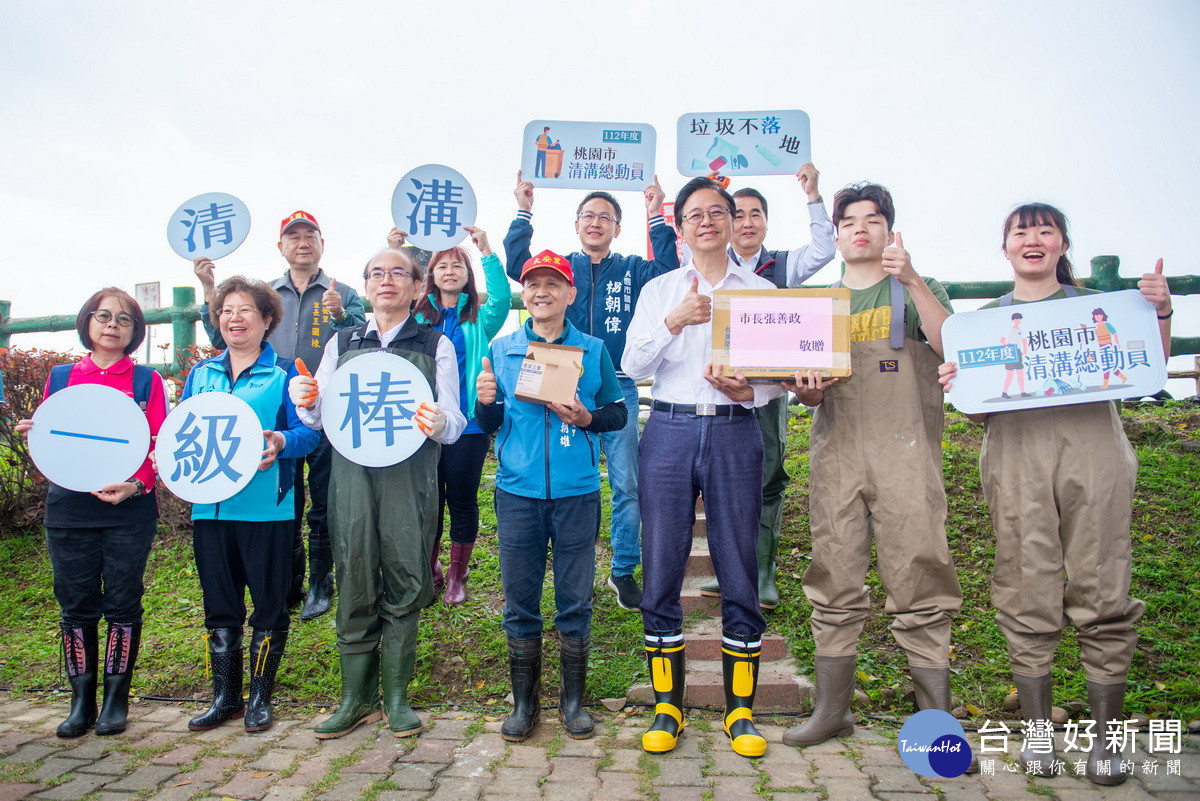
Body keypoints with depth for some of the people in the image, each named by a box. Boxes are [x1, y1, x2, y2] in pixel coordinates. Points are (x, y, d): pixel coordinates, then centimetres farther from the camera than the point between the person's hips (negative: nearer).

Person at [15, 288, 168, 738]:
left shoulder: (146, 381, 4)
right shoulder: (60, 378, 12)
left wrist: (136, 485, -18)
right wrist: (35, 435, -9)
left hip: (129, 511, -2)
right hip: (68, 510, 2)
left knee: (122, 603, 3)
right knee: (76, 605, 7)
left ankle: (116, 697, 16)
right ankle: (81, 701, 19)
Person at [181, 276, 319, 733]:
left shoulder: (285, 372, 0)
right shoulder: (201, 373, 14)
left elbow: (309, 431, -7)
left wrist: (281, 443, -27)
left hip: (265, 504, -4)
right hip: (209, 503, 5)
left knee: (268, 602, 4)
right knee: (219, 604, 12)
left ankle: (260, 697, 19)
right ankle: (225, 696, 26)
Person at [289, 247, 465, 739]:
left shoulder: (435, 345, 10)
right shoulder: (342, 343, 17)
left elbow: (454, 421, 2)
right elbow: (320, 419, 15)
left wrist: (439, 424, -21)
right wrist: (306, 402, -8)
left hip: (410, 475, -2)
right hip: (351, 473, 2)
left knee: (404, 586, 0)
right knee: (355, 585, 3)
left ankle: (396, 697, 14)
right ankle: (356, 698, 15)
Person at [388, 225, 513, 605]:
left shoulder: (479, 319, 5)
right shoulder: (418, 316, 11)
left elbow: (502, 297, -12)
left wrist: (486, 250, -22)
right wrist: (393, 252, -13)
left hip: (468, 424, -1)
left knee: (462, 500, 5)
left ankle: (457, 576, 20)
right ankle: (430, 572, 25)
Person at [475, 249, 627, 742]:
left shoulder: (593, 350, 6)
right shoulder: (501, 350, 9)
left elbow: (618, 412, 9)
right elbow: (489, 424, 12)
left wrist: (588, 418, -11)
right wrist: (486, 402, -9)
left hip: (576, 492, -1)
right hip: (517, 492, 1)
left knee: (575, 600, 5)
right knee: (520, 599, 7)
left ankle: (573, 700, 22)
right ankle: (524, 702, 22)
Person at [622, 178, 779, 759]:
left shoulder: (761, 291, 12)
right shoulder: (659, 290, 13)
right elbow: (632, 367, 1)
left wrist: (747, 391, -13)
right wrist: (675, 320, -13)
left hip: (734, 433, 0)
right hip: (669, 431, 1)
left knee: (739, 572, 1)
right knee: (661, 572, 2)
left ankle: (740, 710, 16)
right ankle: (667, 706, 16)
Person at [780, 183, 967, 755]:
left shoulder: (919, 291, 13)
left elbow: (951, 345, -7)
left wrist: (912, 280, -15)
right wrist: (806, 389, -5)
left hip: (904, 452, -2)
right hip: (835, 451, 3)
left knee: (918, 586, -5)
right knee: (834, 586, 4)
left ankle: (937, 719, 5)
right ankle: (831, 709, 15)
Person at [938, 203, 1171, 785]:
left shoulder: (1095, 306, 18)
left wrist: (1160, 312, 0)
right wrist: (953, 386, -5)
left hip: (1092, 445, 0)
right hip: (1016, 451, 0)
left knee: (1100, 592, -2)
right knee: (1027, 597, 0)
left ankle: (1105, 735, 10)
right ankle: (1037, 730, 12)